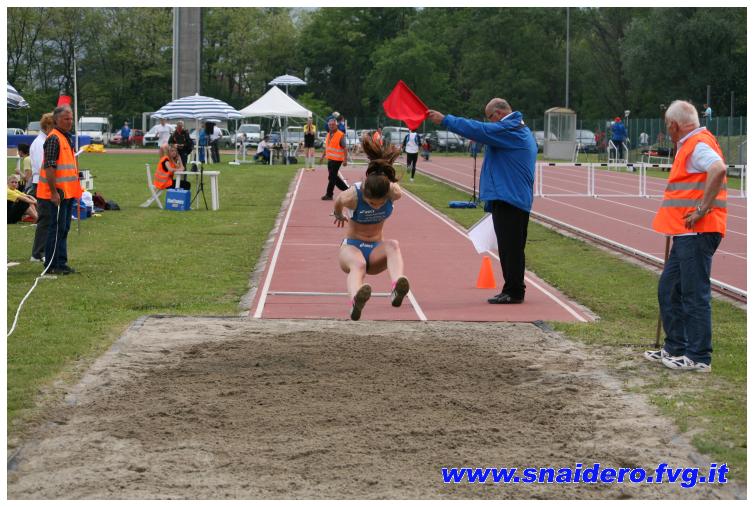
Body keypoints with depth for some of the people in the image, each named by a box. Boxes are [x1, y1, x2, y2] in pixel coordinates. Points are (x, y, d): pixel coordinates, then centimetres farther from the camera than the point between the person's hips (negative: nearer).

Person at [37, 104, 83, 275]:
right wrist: (54, 192, -23)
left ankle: (61, 263, 18)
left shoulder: (67, 138, 16)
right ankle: (52, 265, 0)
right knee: (57, 228, -5)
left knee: (64, 229, 12)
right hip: (58, 193, -9)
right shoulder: (54, 138, -14)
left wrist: (75, 190, 21)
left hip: (68, 192, 9)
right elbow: (49, 167, -20)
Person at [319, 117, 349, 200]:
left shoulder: (340, 135, -12)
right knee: (334, 177, 14)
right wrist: (323, 156, 19)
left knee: (332, 177, -5)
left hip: (337, 160, -8)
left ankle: (329, 195, 3)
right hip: (330, 159, 8)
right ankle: (346, 189, 27)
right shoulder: (329, 134, 13)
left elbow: (345, 148, -15)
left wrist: (345, 160, -20)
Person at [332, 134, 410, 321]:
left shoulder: (393, 193, -18)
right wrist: (339, 216, 21)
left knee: (393, 245, -34)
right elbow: (337, 205, 3)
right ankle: (356, 301, -74)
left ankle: (397, 290, -62)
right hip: (351, 246, -3)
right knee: (358, 264, -39)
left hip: (376, 250, 3)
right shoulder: (351, 196, -24)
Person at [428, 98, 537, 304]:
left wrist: (445, 120, -14)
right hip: (518, 200, 11)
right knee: (512, 248, 14)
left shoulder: (509, 130, -13)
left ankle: (513, 291, -6)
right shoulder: (521, 131, 20)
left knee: (510, 248, -8)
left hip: (508, 200, -11)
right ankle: (514, 291, 19)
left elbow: (478, 130, -18)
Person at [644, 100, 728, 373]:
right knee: (669, 290, 16)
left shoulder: (698, 145, -13)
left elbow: (718, 169, -32)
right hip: (686, 234, 11)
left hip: (697, 233, -11)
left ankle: (699, 357, -3)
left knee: (695, 294, -7)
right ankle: (675, 348, 25)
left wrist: (702, 210, -27)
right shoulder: (690, 145, 20)